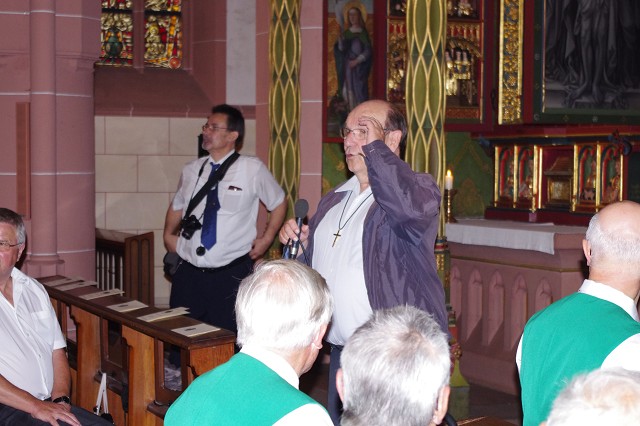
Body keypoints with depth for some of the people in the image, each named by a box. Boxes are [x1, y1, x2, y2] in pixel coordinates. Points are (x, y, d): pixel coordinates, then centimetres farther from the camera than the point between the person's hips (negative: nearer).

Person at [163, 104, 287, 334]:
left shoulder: (252, 169, -4)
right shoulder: (191, 170, 8)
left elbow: (278, 202, 11)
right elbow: (176, 205, 27)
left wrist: (267, 238, 6)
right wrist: (168, 235, 14)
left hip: (231, 275, -4)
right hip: (189, 274, 4)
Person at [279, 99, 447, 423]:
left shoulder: (419, 188, -7)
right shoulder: (333, 201, 17)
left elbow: (409, 207, -34)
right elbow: (313, 268, 27)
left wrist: (374, 145, -23)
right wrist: (299, 244, 5)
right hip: (341, 356, 8)